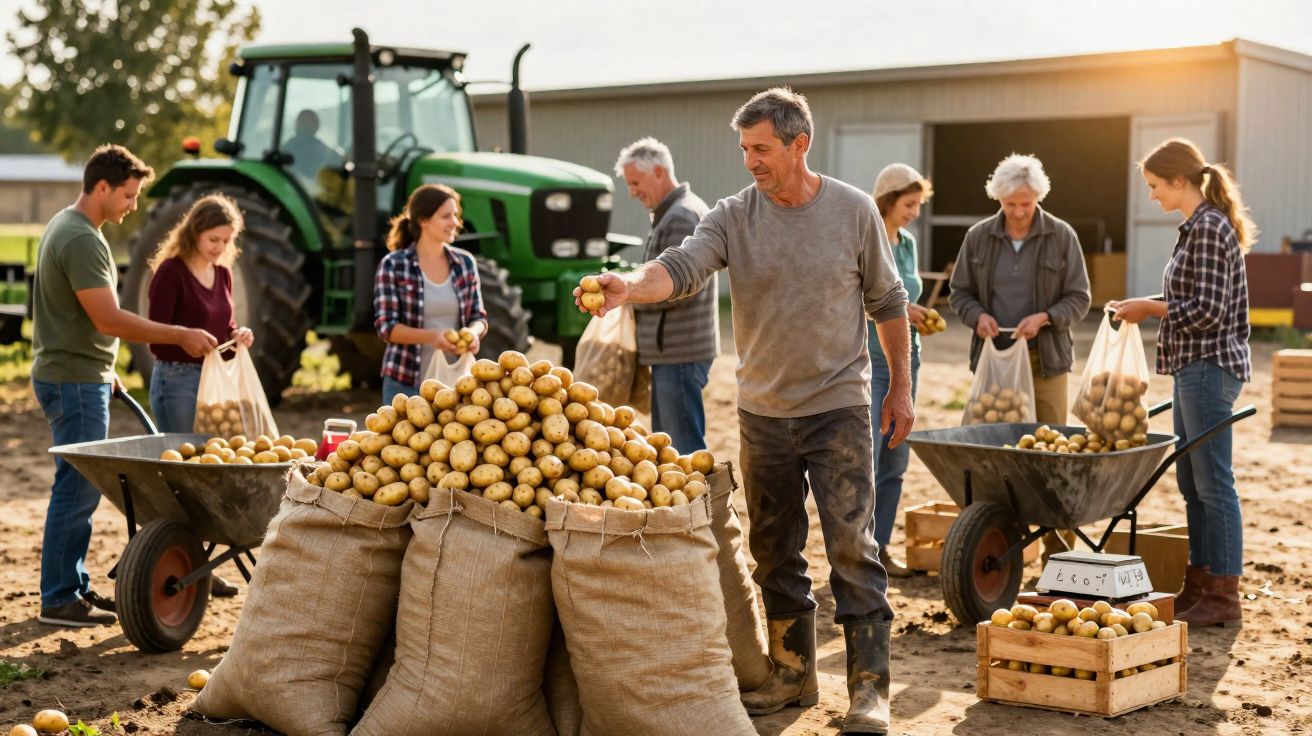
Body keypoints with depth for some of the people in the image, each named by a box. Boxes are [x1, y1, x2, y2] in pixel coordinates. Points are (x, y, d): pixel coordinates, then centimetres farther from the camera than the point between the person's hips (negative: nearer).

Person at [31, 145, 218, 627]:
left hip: (78, 376, 10)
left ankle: (75, 585, 22)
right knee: (77, 488, -5)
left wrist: (103, 369, 24)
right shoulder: (82, 239, -19)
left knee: (80, 487, 14)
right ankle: (58, 600, 0)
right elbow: (109, 319, -25)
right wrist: (180, 336, -21)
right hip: (74, 382, -10)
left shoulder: (66, 226, 14)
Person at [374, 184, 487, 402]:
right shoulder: (393, 265, -5)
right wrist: (431, 337, -25)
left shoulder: (465, 263, 6)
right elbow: (386, 326, -9)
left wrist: (473, 333, -14)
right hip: (406, 382, -3)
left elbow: (478, 317, 10)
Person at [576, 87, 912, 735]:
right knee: (774, 553, 12)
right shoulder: (733, 216, -3)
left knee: (851, 546, -6)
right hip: (763, 413, 3)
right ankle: (793, 673, 27)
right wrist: (630, 285, -41)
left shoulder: (854, 211, -4)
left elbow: (887, 303, 5)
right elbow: (682, 267, -20)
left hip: (838, 408, -3)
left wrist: (900, 387, 7)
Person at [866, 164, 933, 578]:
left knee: (895, 461, 9)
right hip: (868, 361, -7)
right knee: (865, 460, -6)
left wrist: (919, 316, 2)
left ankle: (880, 547, 17)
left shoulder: (907, 243, 13)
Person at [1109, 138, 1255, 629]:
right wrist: (1149, 308, 12)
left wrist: (1151, 308, -11)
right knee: (1191, 482, 14)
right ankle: (1200, 584, 22)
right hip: (1193, 367, 10)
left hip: (1209, 367, -10)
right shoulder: (1199, 226, 15)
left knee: (1212, 482, -5)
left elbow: (1207, 310, -20)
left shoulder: (1208, 227, -15)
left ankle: (1224, 597, 0)